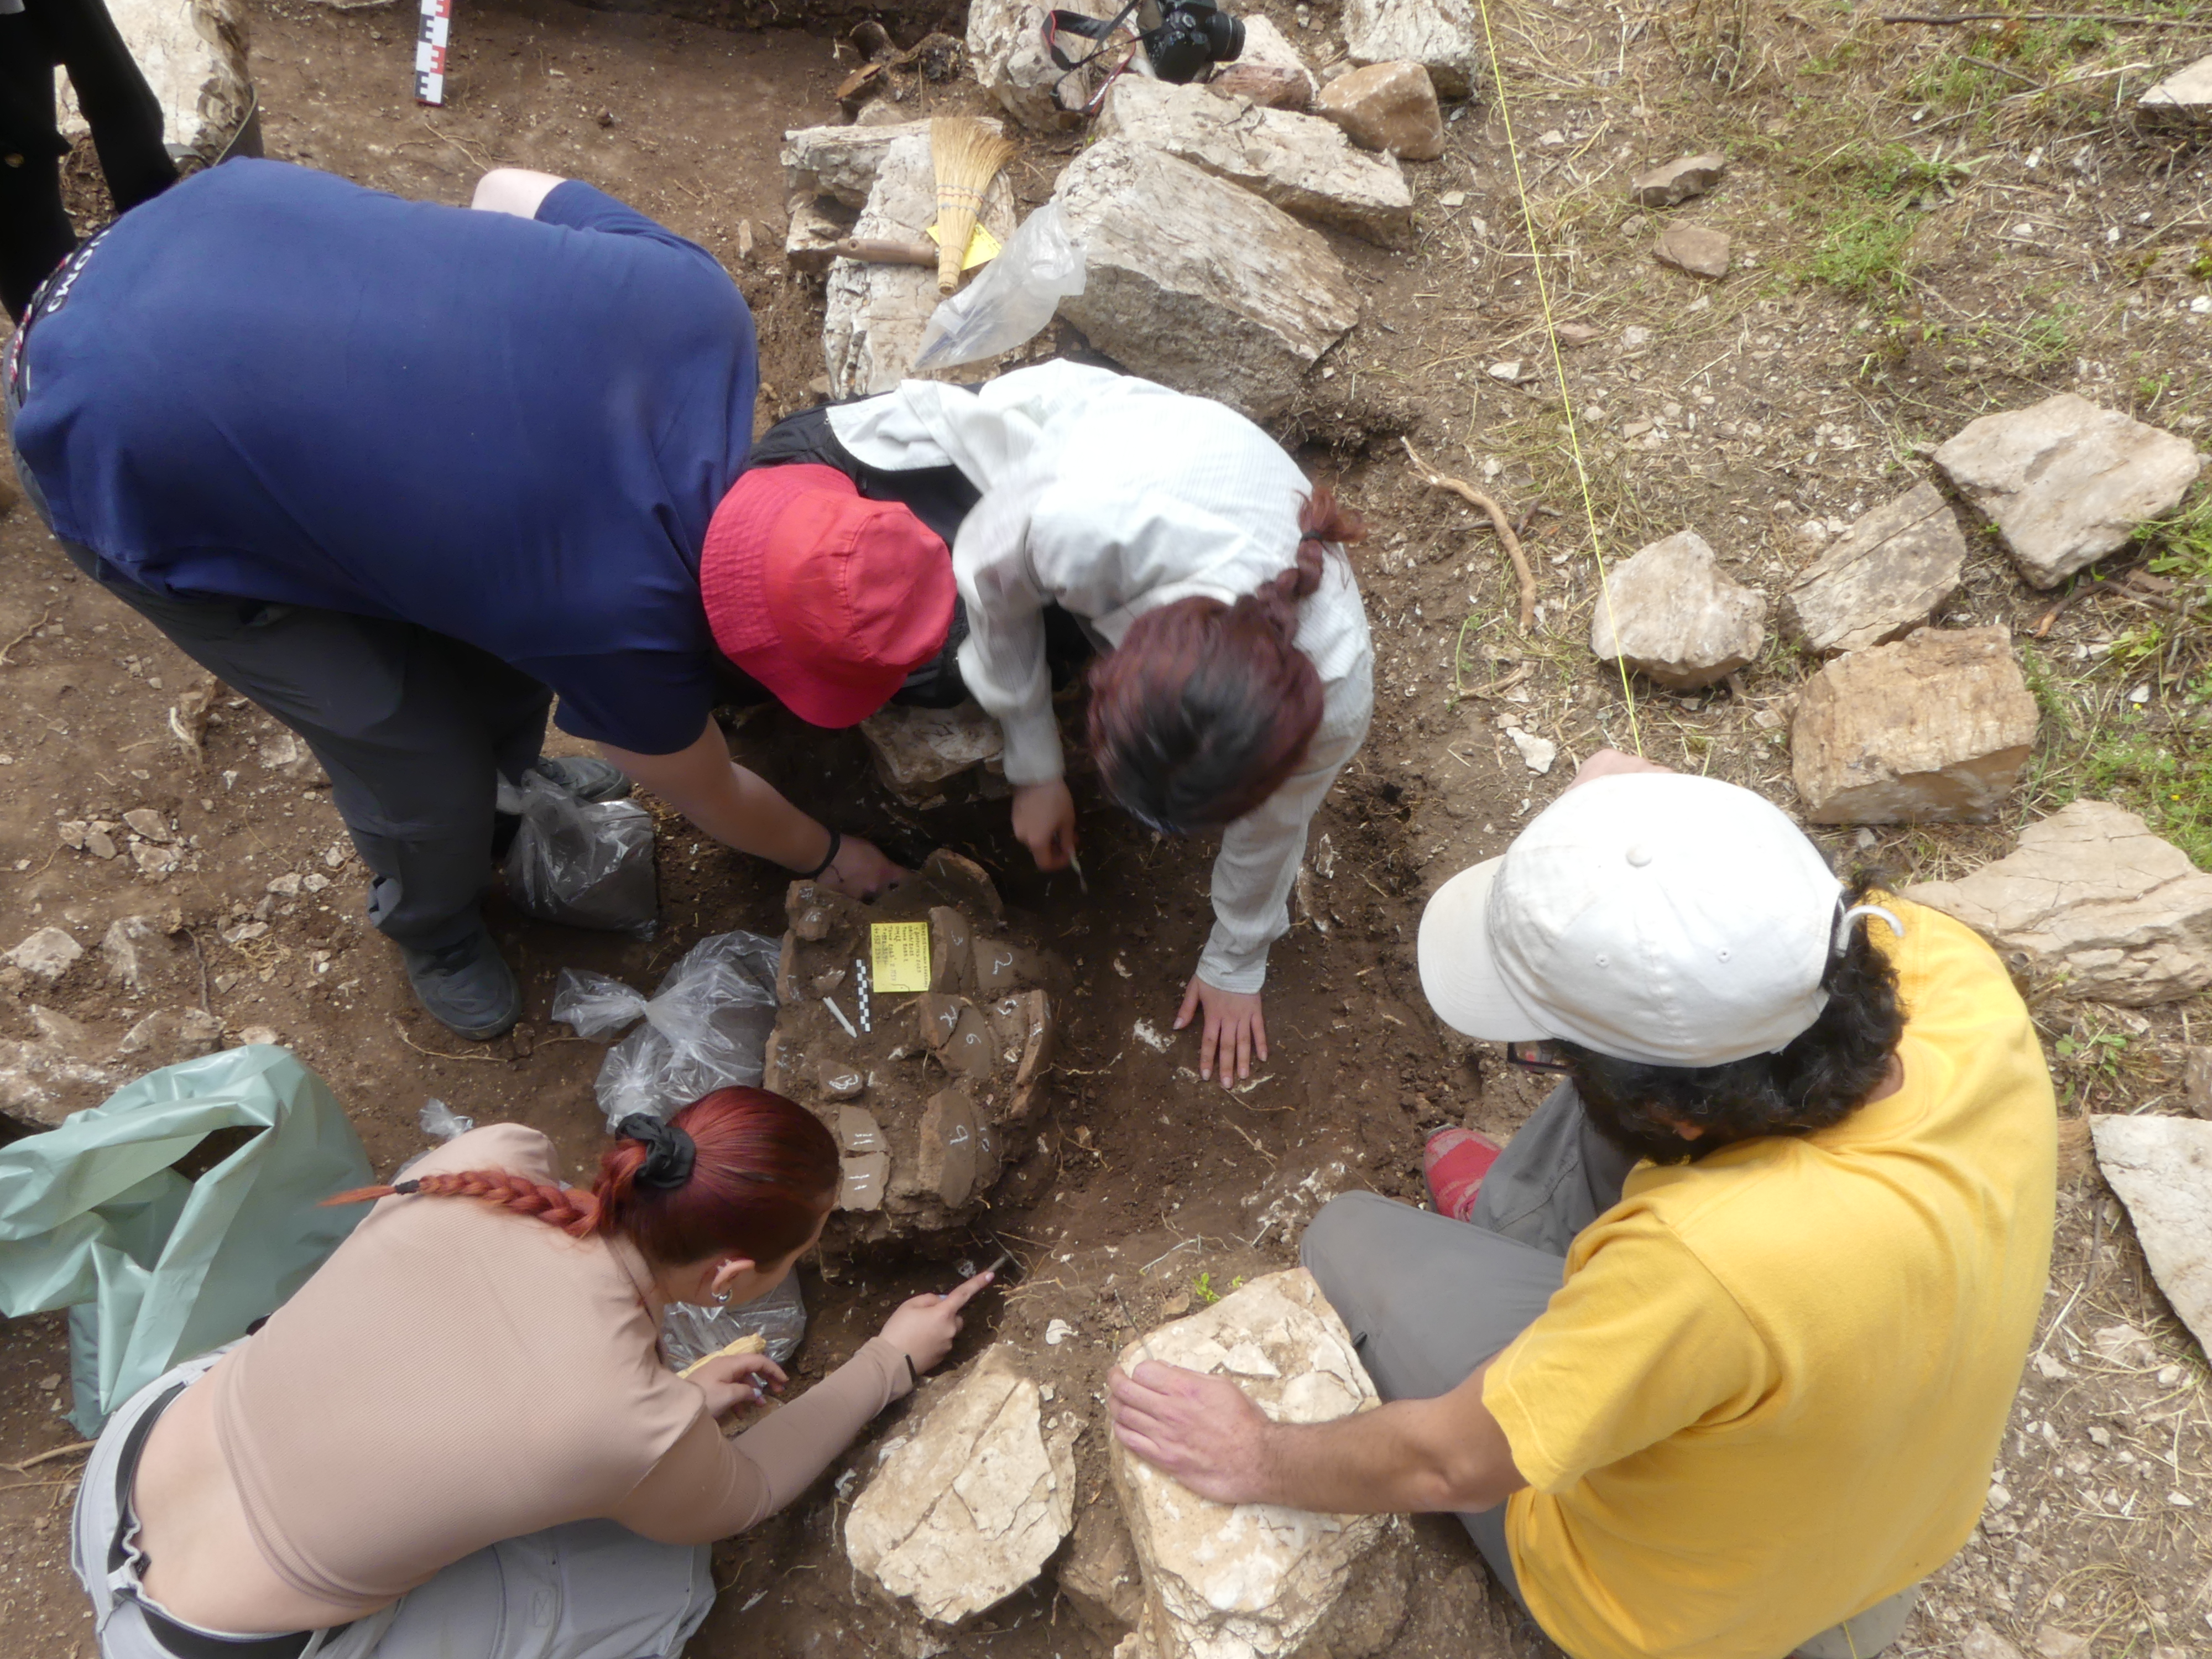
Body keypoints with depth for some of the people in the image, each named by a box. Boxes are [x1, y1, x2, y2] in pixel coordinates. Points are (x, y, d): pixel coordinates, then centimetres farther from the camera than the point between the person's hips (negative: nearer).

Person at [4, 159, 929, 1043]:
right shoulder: (624, 619, -26)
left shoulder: (694, 300, -15)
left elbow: (508, 187, 3)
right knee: (425, 761, 1)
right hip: (123, 441, -7)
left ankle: (509, 776, 48)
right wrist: (825, 857, 13)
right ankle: (434, 935, 34)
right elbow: (710, 799, -5)